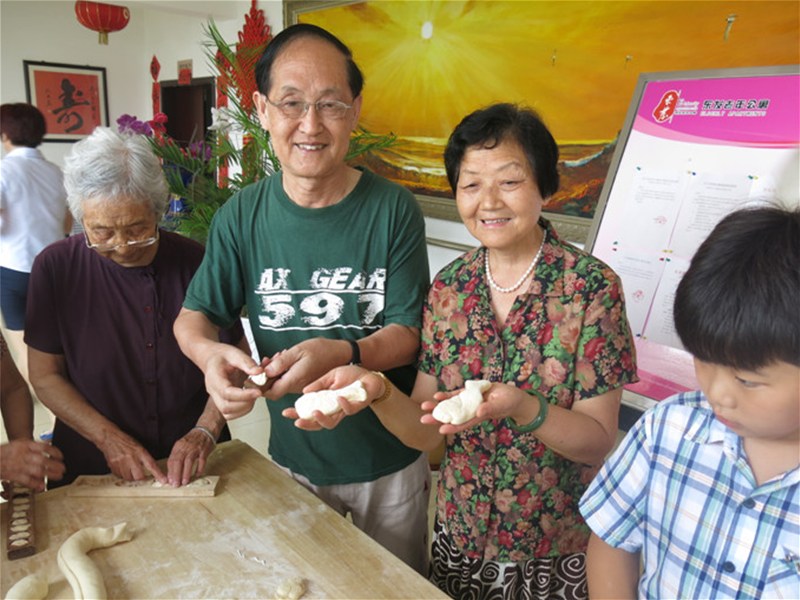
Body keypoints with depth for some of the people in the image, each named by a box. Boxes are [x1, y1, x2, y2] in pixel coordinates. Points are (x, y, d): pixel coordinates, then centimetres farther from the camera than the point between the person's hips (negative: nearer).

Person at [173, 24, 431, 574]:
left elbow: (407, 331, -14)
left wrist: (342, 354, -35)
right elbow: (194, 316, -2)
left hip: (389, 461, -1)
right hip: (293, 457, 2)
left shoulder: (393, 210, -15)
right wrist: (211, 353, -25)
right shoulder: (242, 216, -9)